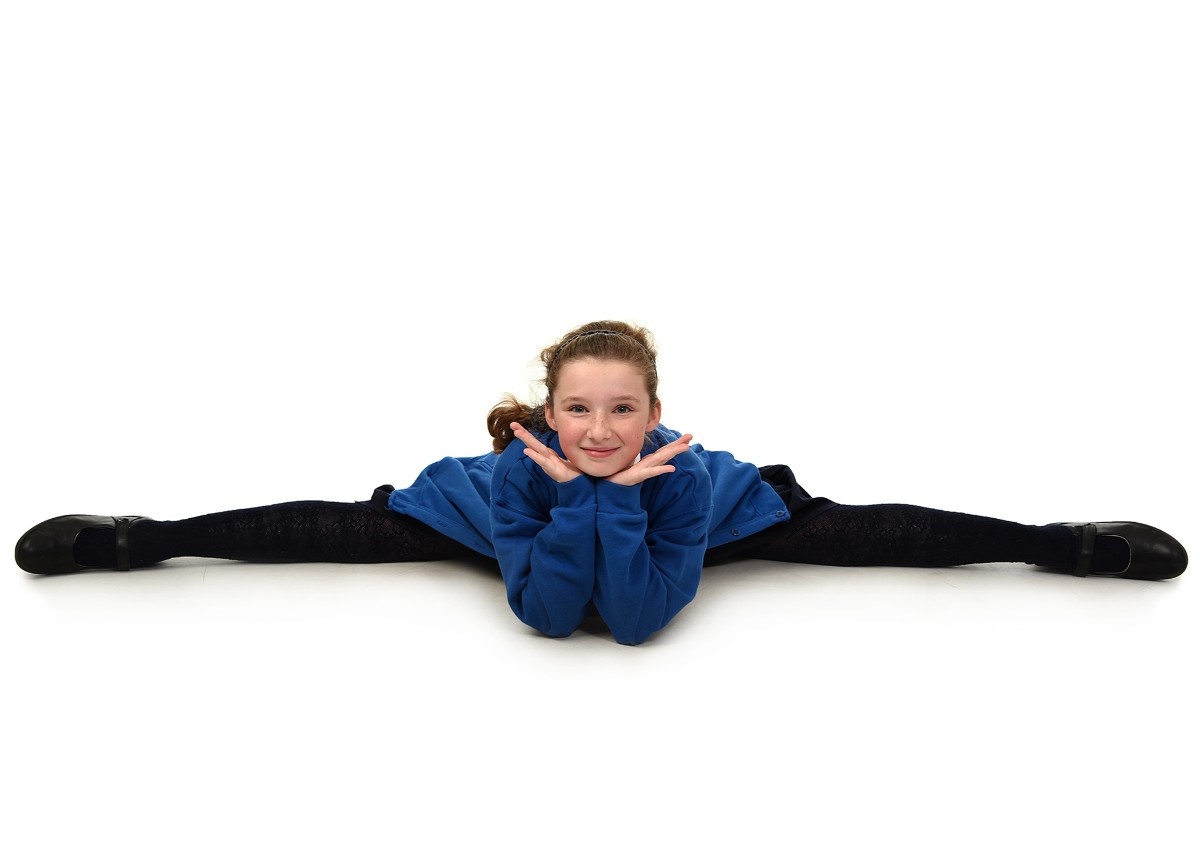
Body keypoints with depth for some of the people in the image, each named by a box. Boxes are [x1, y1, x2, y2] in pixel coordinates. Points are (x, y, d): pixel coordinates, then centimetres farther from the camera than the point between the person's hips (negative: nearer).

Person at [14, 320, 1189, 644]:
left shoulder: (687, 475, -40)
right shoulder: (515, 469, -38)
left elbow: (638, 619, -39)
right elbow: (544, 613, -38)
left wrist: (622, 497, -50)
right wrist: (575, 494, -48)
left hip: (712, 518, 0)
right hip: (522, 517, 0)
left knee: (842, 529, -3)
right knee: (349, 530, 1)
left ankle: (1061, 540, 10)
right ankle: (137, 534, 15)